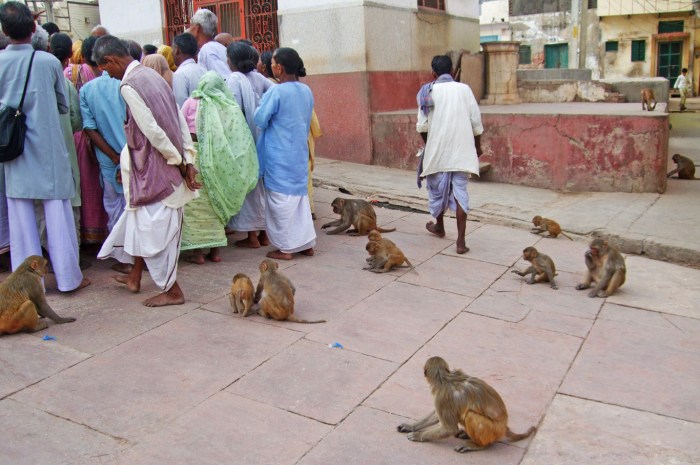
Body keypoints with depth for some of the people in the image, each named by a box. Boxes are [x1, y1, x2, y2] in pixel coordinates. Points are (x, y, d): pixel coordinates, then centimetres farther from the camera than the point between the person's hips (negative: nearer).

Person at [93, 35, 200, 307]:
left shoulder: (129, 85, -16)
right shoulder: (151, 75, 10)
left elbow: (152, 130, -21)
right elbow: (180, 120, 6)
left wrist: (179, 162, -10)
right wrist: (187, 160, 2)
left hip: (153, 169, -9)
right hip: (167, 168, 9)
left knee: (154, 227, 2)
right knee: (142, 222, 22)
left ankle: (172, 291, 12)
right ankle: (135, 277, 37)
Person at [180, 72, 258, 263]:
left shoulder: (192, 102, -3)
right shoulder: (231, 107, 2)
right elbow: (241, 138, -2)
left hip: (195, 156, -3)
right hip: (219, 161, 3)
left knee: (196, 204, 5)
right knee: (216, 203, 14)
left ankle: (198, 252, 6)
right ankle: (215, 250, 18)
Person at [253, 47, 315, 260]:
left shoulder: (276, 91, -17)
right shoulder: (307, 91, 5)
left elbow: (259, 120, -10)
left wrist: (261, 104, 8)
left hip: (279, 156, -6)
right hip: (300, 153, 7)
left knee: (282, 199, 2)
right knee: (300, 195, 15)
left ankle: (286, 248, 9)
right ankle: (306, 243, 19)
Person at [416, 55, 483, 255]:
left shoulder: (429, 91, -1)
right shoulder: (464, 89, 2)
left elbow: (422, 126, -2)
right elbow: (476, 121, 2)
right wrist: (478, 146, 15)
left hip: (437, 150, -1)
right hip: (462, 150, 1)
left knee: (437, 189, 18)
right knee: (460, 191, 1)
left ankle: (439, 227, 39)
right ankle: (461, 241, -3)